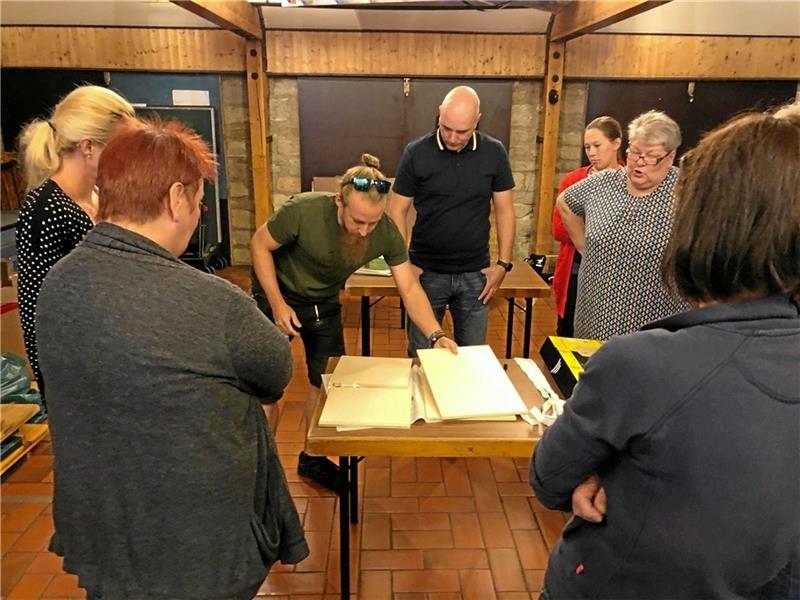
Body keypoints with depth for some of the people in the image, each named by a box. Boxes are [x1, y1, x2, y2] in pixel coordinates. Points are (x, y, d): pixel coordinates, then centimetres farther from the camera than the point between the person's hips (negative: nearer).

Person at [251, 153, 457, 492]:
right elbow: (260, 245, -17)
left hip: (325, 304, 3)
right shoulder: (303, 211, -33)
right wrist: (277, 303, -21)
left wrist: (435, 335, -32)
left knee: (326, 382, 9)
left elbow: (410, 289, -18)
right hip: (278, 296, -3)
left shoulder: (387, 233, -24)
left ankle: (313, 459, 31)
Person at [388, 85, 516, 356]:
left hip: (475, 274, 2)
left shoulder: (494, 153, -3)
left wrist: (503, 263, -2)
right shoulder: (416, 153, -8)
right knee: (420, 354, 10)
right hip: (427, 272, -1)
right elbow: (397, 211, -3)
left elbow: (504, 210, 4)